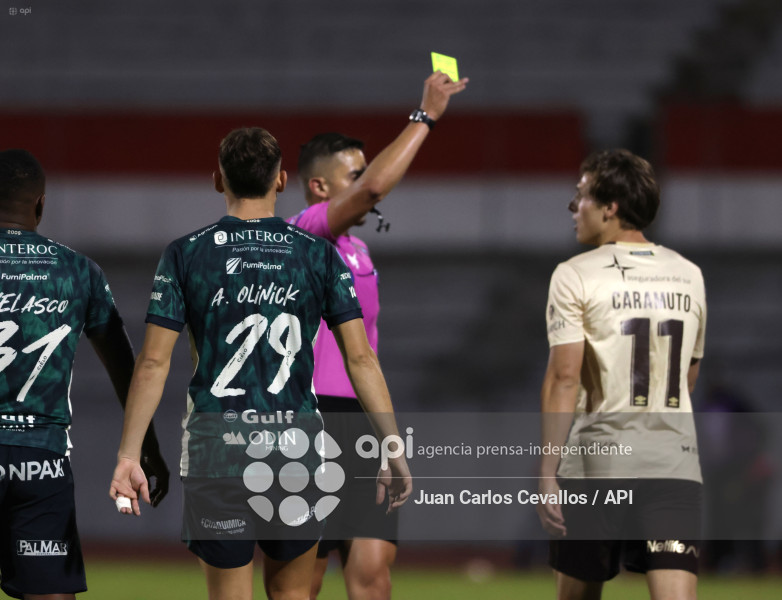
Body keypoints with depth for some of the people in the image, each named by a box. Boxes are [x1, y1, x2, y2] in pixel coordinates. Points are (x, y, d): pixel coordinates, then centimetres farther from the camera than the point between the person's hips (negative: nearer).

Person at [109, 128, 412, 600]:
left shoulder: (186, 255, -1)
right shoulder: (319, 255, 1)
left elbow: (153, 364, -4)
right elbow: (360, 358, -1)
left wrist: (129, 456, -1)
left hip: (215, 452, -1)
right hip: (295, 454, 1)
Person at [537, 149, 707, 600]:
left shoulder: (576, 276, -4)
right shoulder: (688, 276, 11)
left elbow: (564, 378, -11)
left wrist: (548, 472, -9)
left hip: (598, 461, -3)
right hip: (677, 462, 3)